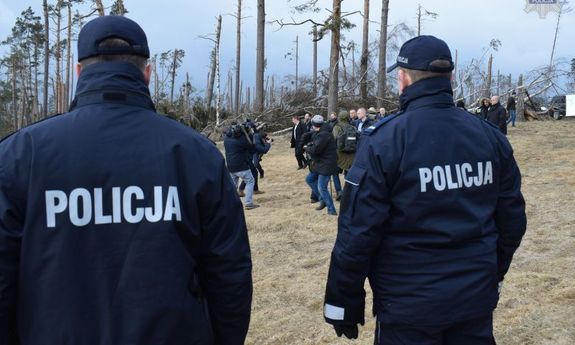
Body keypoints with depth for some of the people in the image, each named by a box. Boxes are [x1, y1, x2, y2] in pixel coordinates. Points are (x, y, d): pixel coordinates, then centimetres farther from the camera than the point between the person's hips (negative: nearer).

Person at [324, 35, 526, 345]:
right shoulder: (491, 136, 0)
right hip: (478, 299, 5)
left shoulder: (383, 140, -15)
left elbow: (358, 230, -16)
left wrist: (344, 306, -6)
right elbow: (512, 219, 7)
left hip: (409, 307, -4)